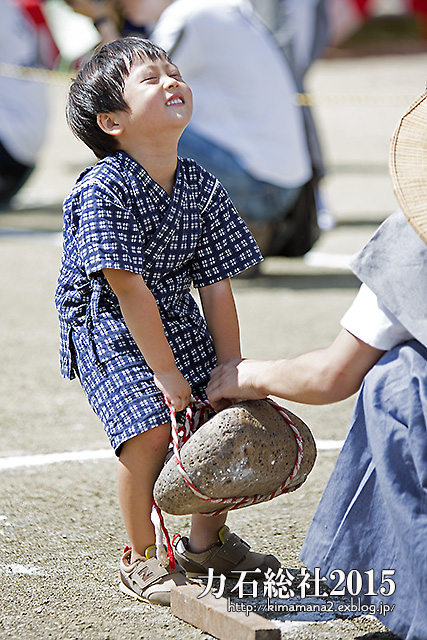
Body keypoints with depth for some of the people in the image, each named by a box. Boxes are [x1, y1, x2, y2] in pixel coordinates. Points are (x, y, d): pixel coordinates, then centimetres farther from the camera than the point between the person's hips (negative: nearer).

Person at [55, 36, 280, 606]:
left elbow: (216, 286, -3)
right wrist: (165, 371, -25)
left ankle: (207, 540, 25)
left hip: (175, 320, 7)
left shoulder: (201, 187, -5)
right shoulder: (102, 189, -25)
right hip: (108, 327, -7)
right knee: (150, 427, -23)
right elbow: (129, 288, -26)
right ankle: (140, 560, -4)